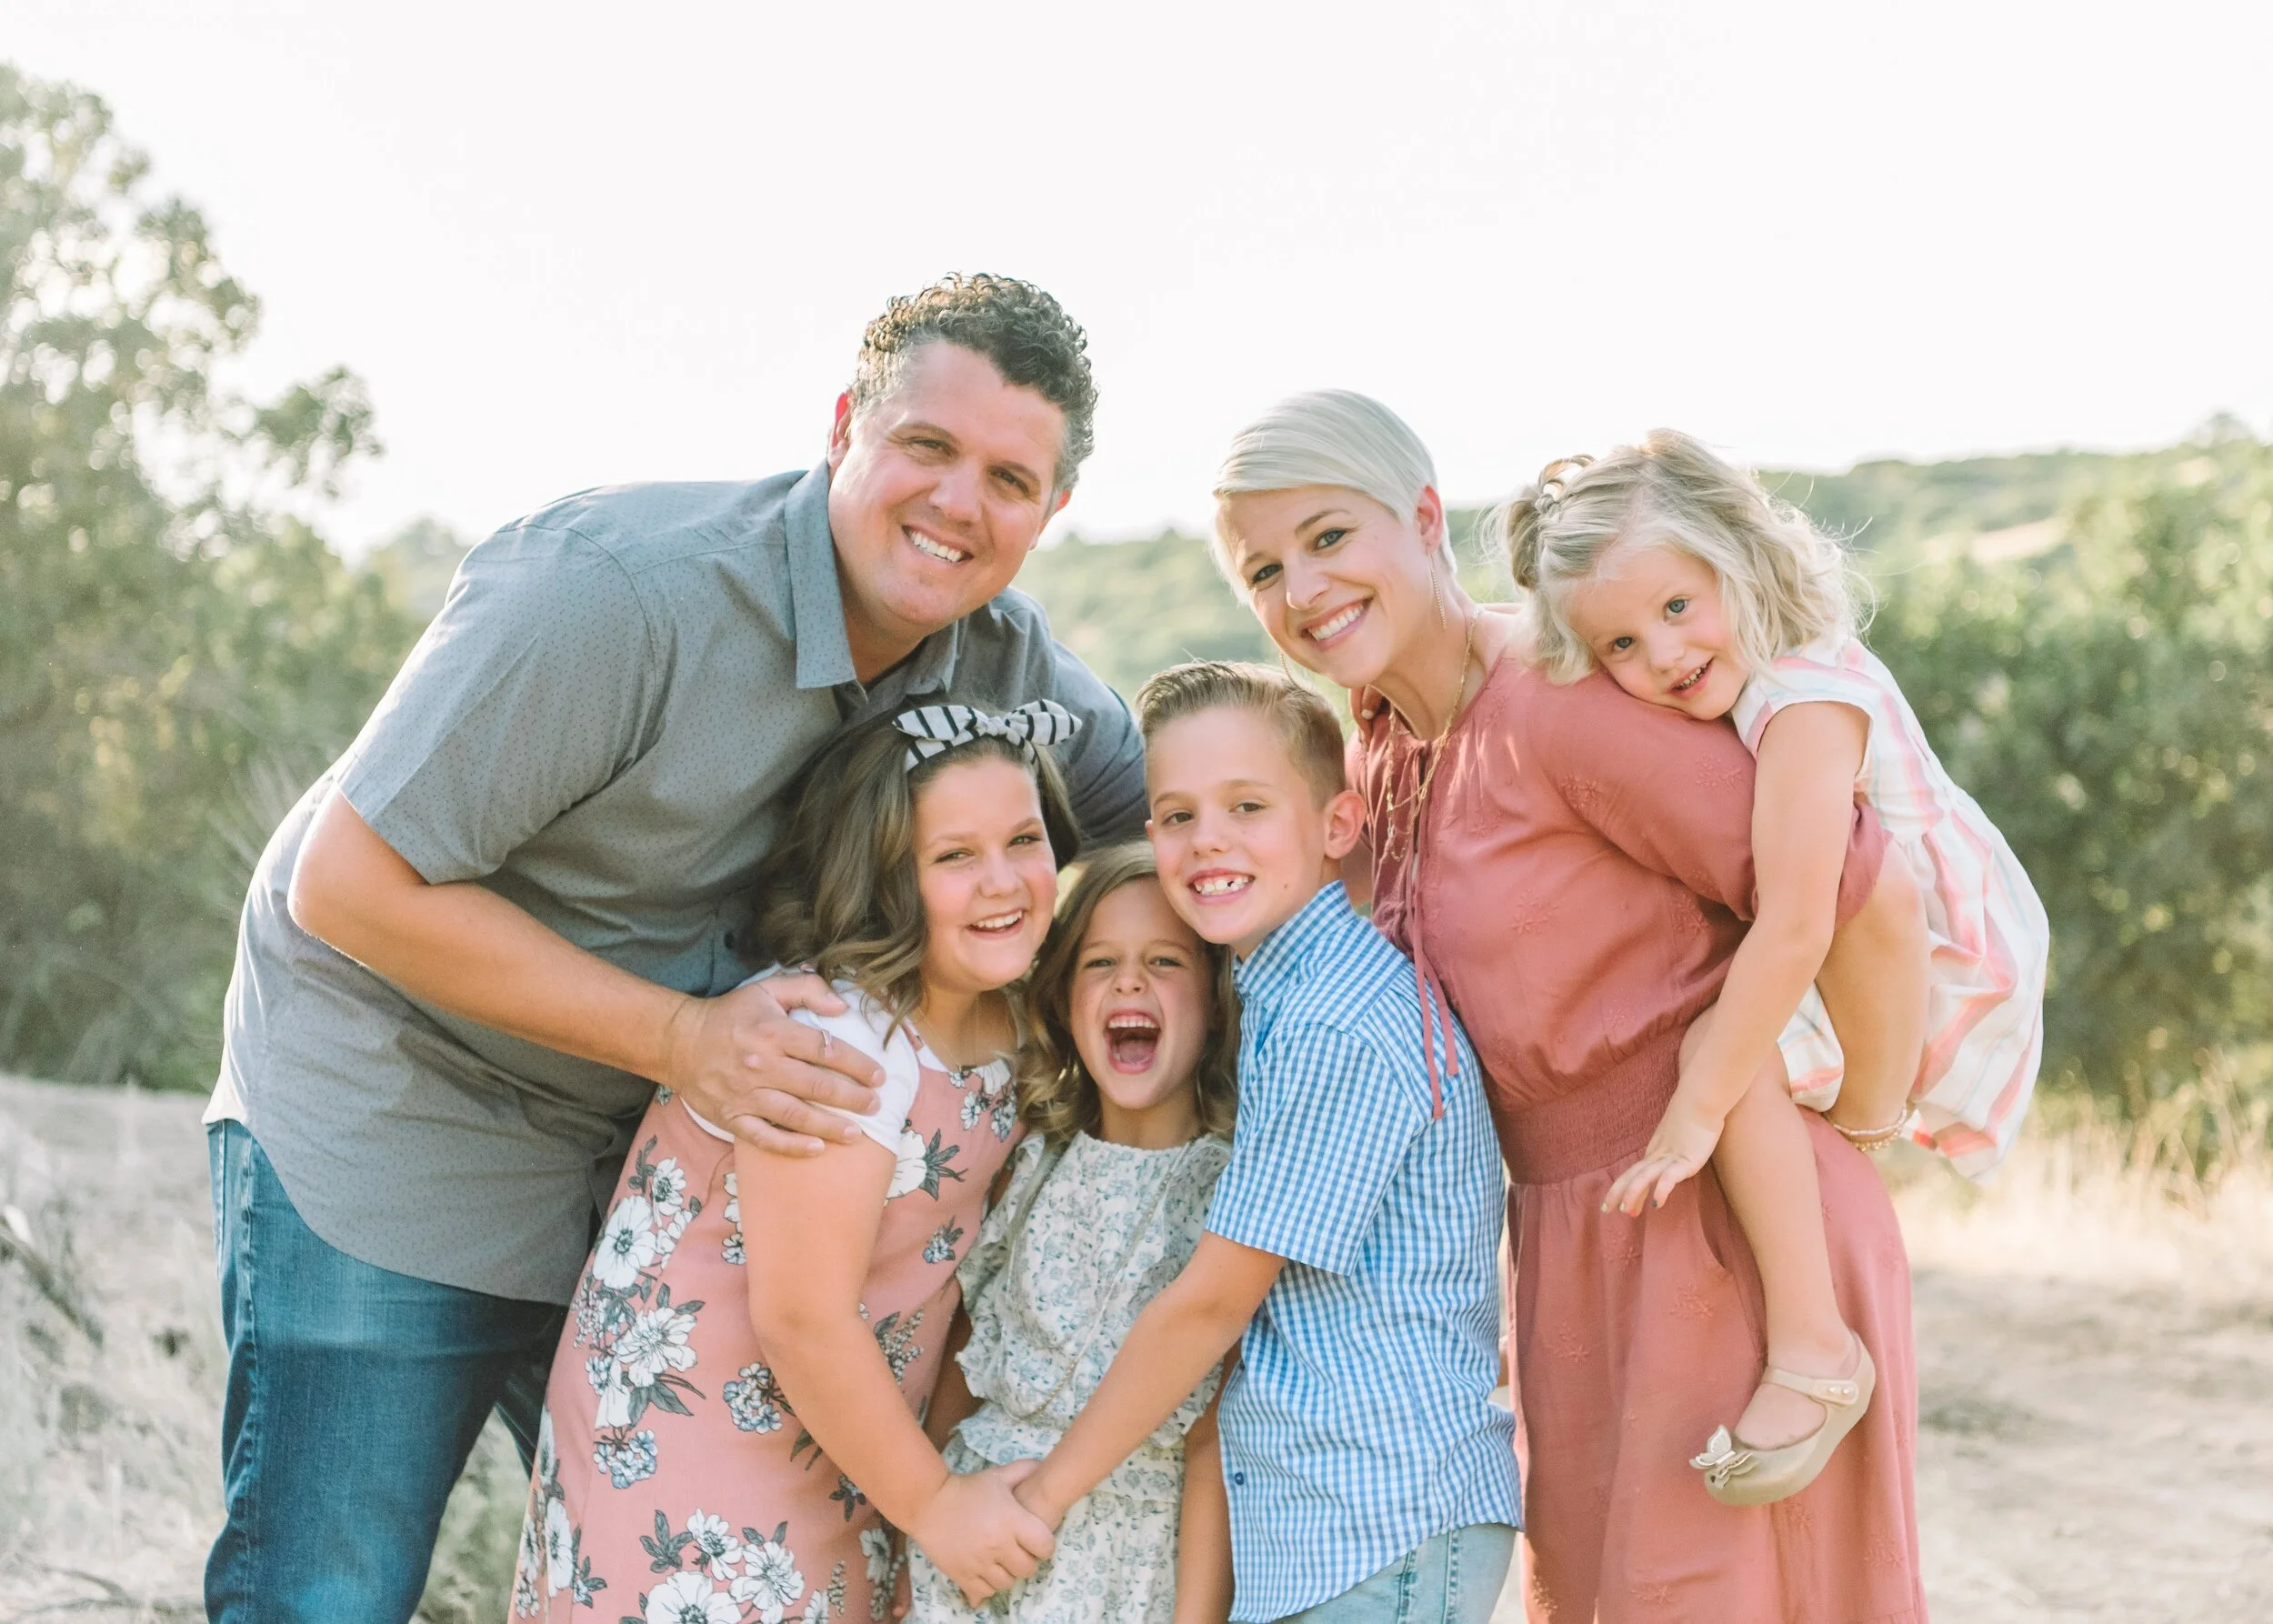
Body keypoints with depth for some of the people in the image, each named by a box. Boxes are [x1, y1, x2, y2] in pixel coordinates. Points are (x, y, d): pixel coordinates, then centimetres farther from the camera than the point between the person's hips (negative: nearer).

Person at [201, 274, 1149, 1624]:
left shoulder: (1006, 663, -6)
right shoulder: (619, 587, -27)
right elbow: (352, 882, -25)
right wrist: (679, 1037, -28)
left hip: (652, 1164, 6)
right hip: (390, 1134, -6)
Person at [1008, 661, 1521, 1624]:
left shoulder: (1340, 1031, -20)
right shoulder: (1285, 998, 10)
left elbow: (1212, 1301, -16)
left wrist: (1047, 1489, -6)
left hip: (1386, 1530, -9)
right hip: (1317, 1521, 9)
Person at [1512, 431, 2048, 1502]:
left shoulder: (1807, 703, -29)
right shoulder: (1722, 693, 0)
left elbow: (1794, 931, -35)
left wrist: (1698, 1109, -31)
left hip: (1946, 976, -10)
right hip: (1853, 994, 10)